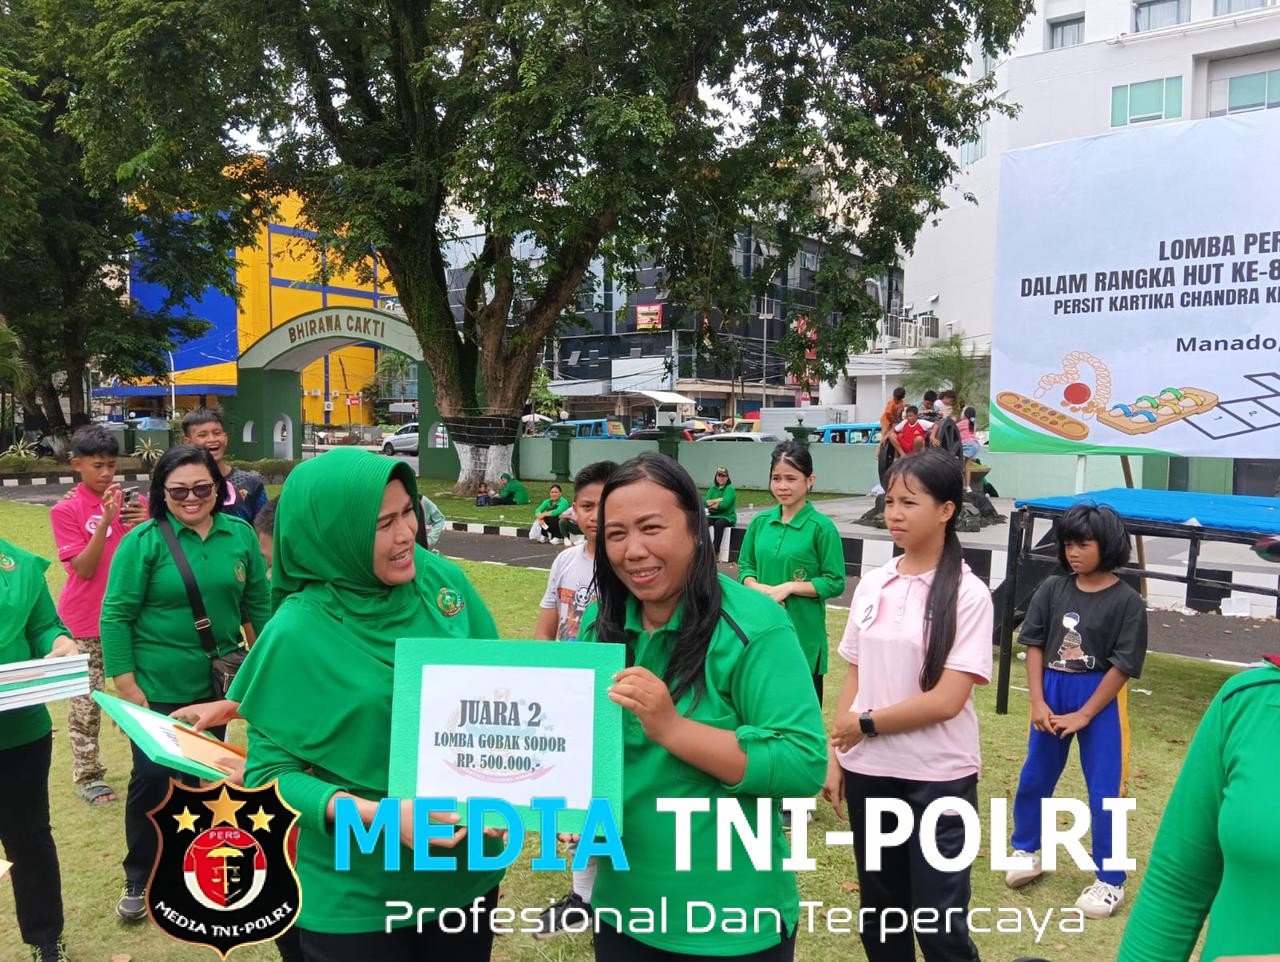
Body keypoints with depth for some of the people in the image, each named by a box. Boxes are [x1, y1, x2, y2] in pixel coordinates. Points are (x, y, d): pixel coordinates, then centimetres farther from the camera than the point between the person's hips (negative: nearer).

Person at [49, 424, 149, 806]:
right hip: (87, 621, -3)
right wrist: (105, 521, -25)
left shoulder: (132, 500, 1)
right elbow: (84, 569, -14)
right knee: (87, 700, 4)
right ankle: (88, 775, 15)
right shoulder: (66, 510, -8)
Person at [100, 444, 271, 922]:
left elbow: (258, 603, 7)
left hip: (217, 684, 4)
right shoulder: (144, 541, -12)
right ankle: (140, 879, 24)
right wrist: (125, 685, -13)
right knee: (152, 779, 1)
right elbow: (116, 615, -10)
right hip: (157, 687, -3)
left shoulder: (240, 535, -2)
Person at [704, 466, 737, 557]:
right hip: (713, 516, 5)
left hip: (727, 517, -4)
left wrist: (712, 503, -4)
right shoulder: (713, 488, 14)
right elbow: (705, 502, 0)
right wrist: (718, 500, -12)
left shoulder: (730, 489, -3)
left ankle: (715, 550, -29)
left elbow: (725, 504, -17)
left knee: (718, 523, -36)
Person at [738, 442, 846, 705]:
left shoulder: (822, 527, -8)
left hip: (803, 633, -4)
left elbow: (835, 583, -8)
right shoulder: (760, 522, 5)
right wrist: (758, 588, -9)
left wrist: (789, 587, -16)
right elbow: (745, 566, 11)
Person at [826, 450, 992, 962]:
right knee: (879, 912, 17)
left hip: (938, 778, -5)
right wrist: (836, 756, 4)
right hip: (869, 771, 5)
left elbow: (947, 700, -17)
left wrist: (866, 723, -9)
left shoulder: (968, 594, -12)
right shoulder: (872, 584, 3)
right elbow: (855, 675, 7)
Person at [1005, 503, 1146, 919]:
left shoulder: (1126, 601, -12)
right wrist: (1038, 703, -6)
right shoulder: (1053, 589, -2)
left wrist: (1082, 716, -12)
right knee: (1034, 778, 15)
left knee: (1104, 791, 4)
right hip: (1051, 694, 4)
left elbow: (1122, 666, -12)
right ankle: (1027, 850, 36)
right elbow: (1035, 644, 1)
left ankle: (1110, 880, 20)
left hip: (1101, 700, -4)